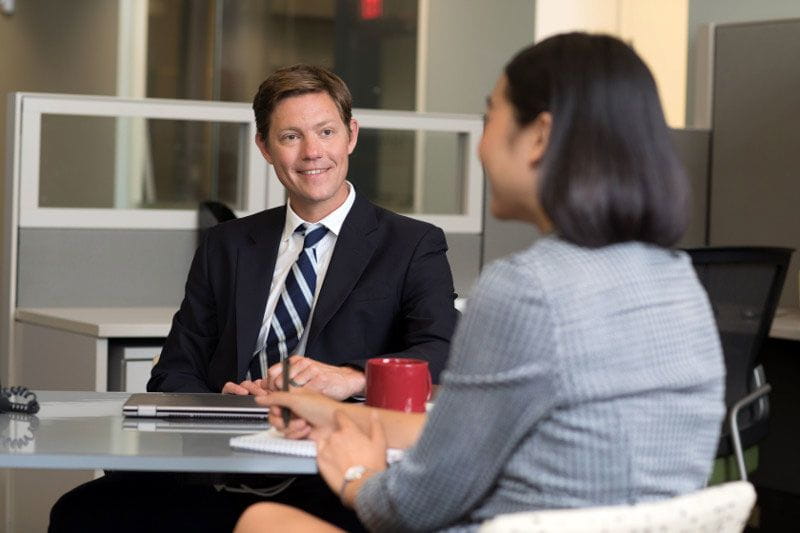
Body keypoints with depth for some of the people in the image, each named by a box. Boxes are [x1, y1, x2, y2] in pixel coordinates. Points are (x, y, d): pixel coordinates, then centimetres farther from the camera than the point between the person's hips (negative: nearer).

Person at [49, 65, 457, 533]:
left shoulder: (414, 246, 9)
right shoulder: (225, 247, 22)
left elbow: (445, 354, -7)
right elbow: (175, 372, 18)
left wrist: (352, 378, -27)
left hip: (333, 485, -3)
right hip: (219, 480, 3)